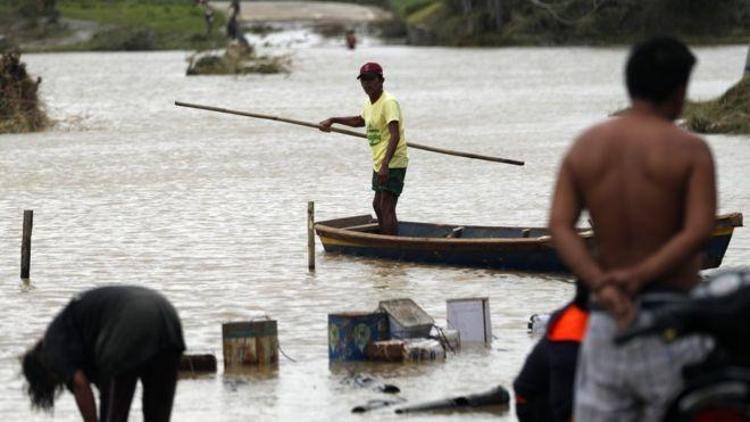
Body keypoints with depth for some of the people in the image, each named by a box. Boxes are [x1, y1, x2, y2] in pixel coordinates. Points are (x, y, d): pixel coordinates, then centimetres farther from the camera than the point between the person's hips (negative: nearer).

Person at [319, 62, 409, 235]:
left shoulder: (389, 102, -18)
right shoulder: (369, 102, 11)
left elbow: (395, 136, -28)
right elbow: (360, 121, 35)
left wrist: (385, 165, -37)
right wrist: (333, 120, 32)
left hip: (393, 163, -10)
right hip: (379, 163, 10)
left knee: (387, 208, -16)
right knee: (378, 205, 23)